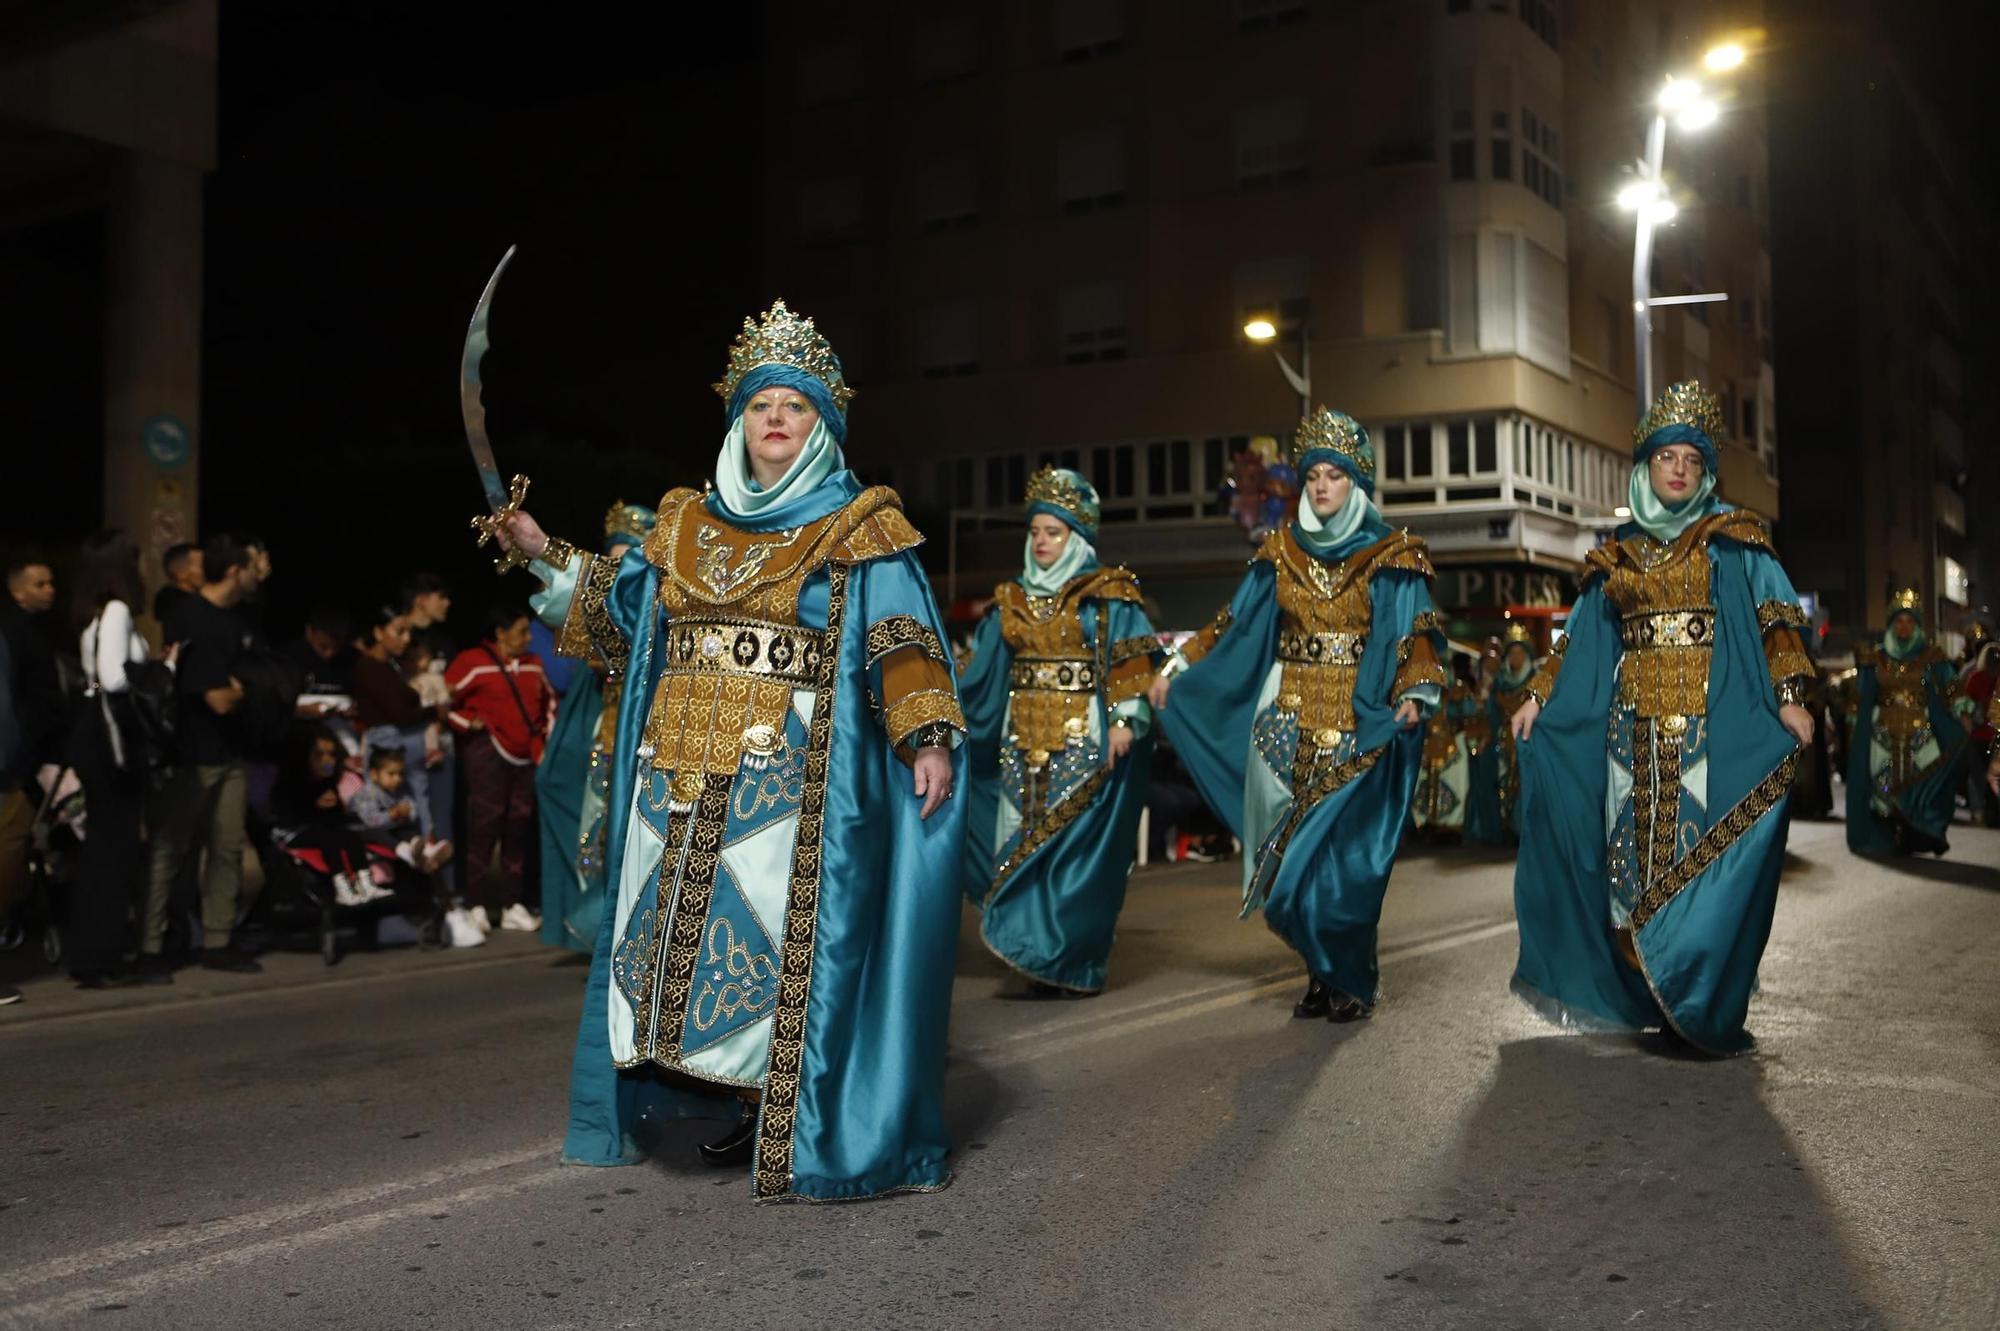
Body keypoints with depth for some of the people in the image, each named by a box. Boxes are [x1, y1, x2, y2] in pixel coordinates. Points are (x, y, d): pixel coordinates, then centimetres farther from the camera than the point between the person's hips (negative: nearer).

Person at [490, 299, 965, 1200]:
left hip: (790, 781, -5)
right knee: (679, 929, 8)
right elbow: (620, 612, 26)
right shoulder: (686, 527, 15)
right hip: (681, 778, 6)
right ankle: (746, 1108, 22)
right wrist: (549, 559, 18)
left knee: (779, 939, -7)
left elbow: (903, 646, -7)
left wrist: (929, 739, -19)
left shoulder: (856, 532, 1)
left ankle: (794, 1127, 5)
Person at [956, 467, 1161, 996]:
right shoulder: (1012, 601, 14)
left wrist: (1123, 720, -17)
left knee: (1076, 843, -6)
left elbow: (1131, 664, -7)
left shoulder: (1107, 597, -1)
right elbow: (981, 674, 16)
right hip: (1023, 741, 5)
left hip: (1084, 740, -5)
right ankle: (1041, 958, 10)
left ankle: (1074, 963, 1)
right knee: (1022, 839, 2)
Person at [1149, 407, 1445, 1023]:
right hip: (1287, 724, 4)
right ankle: (1322, 973, 16)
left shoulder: (1389, 557, 1)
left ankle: (1350, 981, 8)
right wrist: (1178, 668, 10)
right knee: (1289, 855, 3)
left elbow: (1414, 638, -8)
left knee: (1341, 857, -7)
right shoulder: (1282, 552, 11)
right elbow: (1235, 625, 14)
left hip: (1356, 729, -4)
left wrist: (1412, 695, -25)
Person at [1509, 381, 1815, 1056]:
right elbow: (1581, 642, 18)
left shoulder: (1733, 542, 6)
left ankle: (1705, 1010, 0)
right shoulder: (1618, 557, 15)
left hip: (1710, 726, -3)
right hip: (1633, 728, 4)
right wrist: (1539, 696, 10)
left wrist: (1788, 696, -14)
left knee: (1701, 854, -8)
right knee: (1635, 854, 2)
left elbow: (1774, 622, -2)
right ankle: (1650, 998, 13)